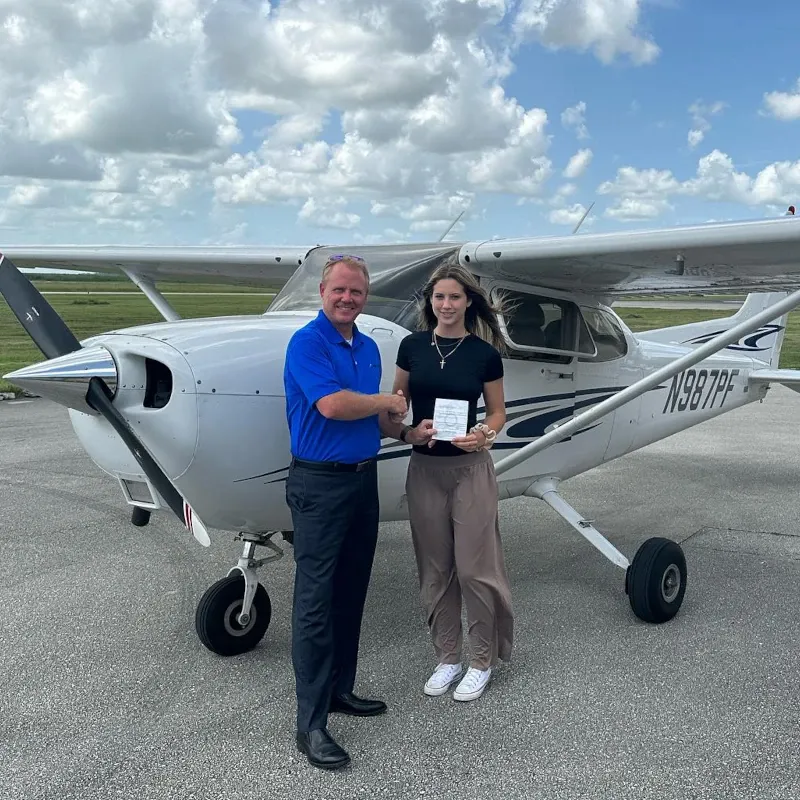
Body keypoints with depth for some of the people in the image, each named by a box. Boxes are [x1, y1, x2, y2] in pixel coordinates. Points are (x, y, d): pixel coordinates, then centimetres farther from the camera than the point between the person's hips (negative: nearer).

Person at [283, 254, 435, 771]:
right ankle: (311, 724, 1)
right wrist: (389, 402, -10)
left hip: (365, 478, 8)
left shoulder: (369, 348, 13)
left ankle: (340, 689, 29)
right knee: (316, 600, -5)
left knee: (351, 593, 15)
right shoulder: (307, 342, -12)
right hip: (320, 483, -8)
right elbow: (332, 404, -25)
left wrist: (406, 433, 2)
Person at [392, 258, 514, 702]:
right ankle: (447, 657, 26)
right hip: (424, 468, 3)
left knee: (474, 568, 1)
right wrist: (409, 428, -11)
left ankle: (482, 660, 20)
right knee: (434, 569, 10)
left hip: (470, 468, -2)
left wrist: (483, 434, -17)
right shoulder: (412, 345, 2)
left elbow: (497, 412, 4)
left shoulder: (485, 353, -4)